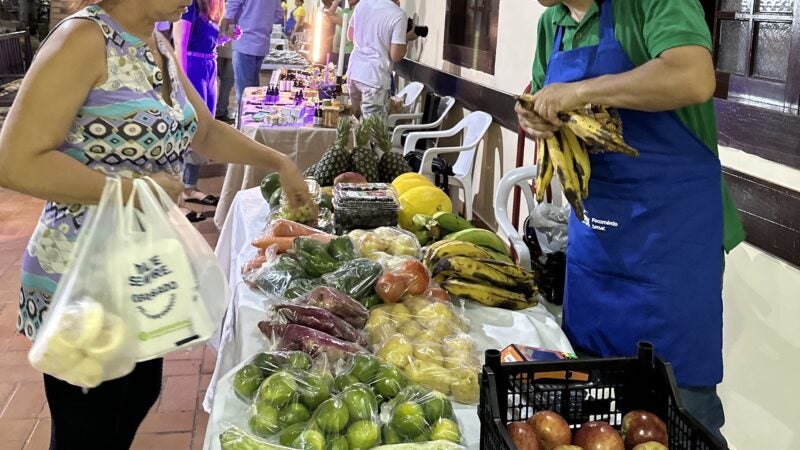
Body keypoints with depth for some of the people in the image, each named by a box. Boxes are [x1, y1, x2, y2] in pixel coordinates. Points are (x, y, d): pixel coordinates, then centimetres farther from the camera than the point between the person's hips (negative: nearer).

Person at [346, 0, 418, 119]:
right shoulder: (398, 15, -13)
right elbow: (396, 56, -14)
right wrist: (407, 38, 3)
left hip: (353, 72, 7)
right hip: (375, 78, -7)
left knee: (355, 120, 19)